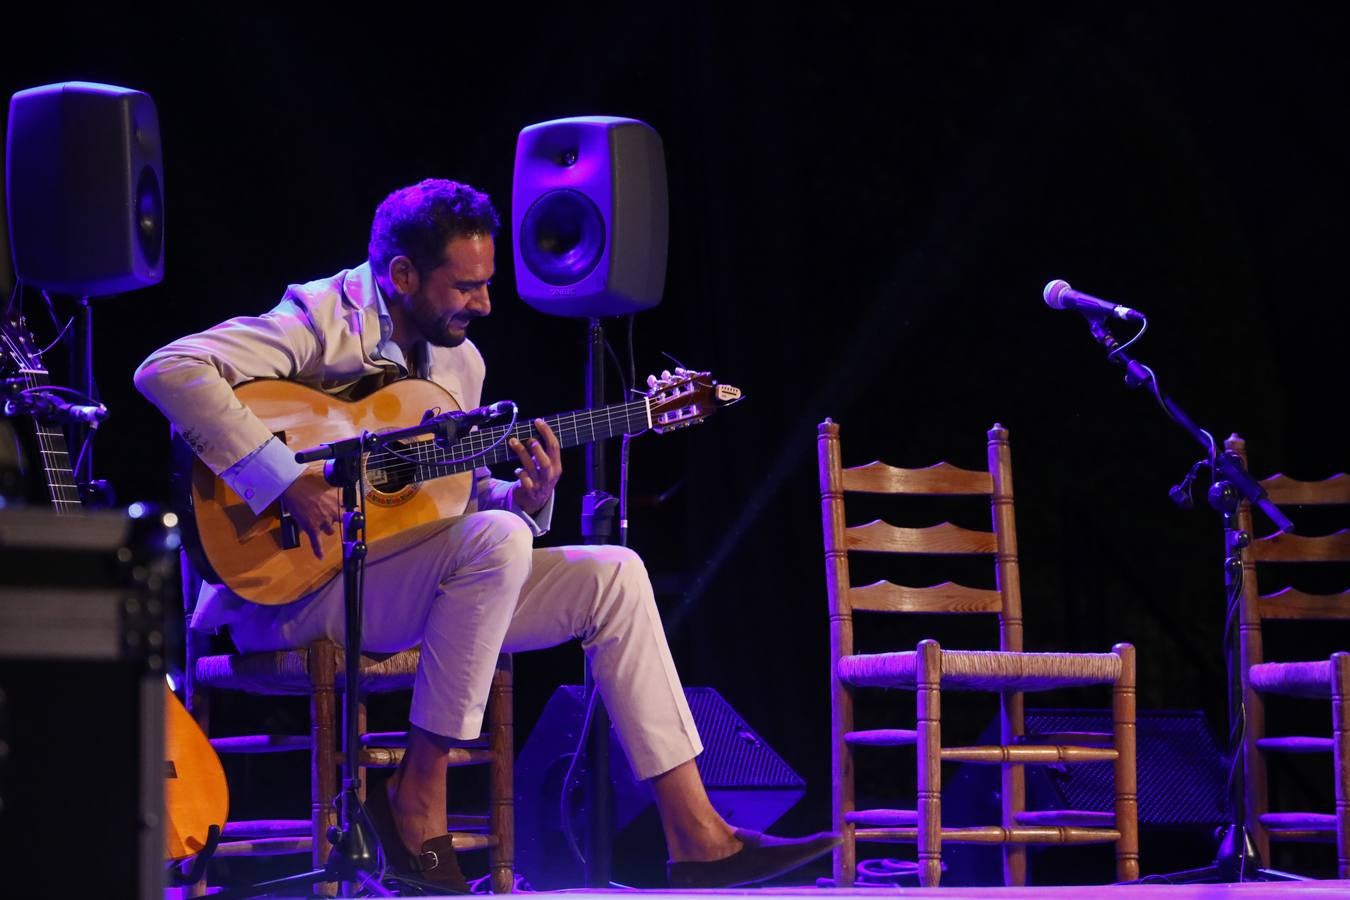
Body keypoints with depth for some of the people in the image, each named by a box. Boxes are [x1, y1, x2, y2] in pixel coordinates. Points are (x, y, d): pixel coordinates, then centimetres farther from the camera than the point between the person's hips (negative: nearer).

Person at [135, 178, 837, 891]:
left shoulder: (459, 362, 14)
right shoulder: (322, 321, -11)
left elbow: (462, 498, 19)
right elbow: (168, 370, -25)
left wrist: (526, 501, -5)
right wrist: (283, 483, -30)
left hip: (407, 585, 8)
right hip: (290, 588, -8)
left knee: (611, 575, -2)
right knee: (495, 540, -31)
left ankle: (698, 840, -4)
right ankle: (418, 801, -20)